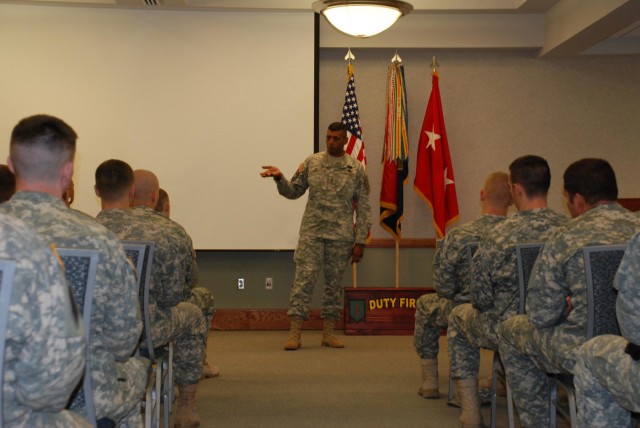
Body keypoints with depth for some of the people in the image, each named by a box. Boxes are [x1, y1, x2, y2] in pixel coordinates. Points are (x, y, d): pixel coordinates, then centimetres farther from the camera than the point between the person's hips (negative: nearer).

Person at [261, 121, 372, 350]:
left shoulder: (356, 169, 0)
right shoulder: (312, 162, 4)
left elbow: (363, 208, 1)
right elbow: (293, 192, 10)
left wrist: (360, 241, -3)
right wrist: (279, 178, -10)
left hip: (340, 236, 0)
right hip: (311, 233, 0)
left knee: (334, 283, 8)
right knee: (303, 279, -6)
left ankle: (329, 333, 17)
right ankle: (294, 334, -5)